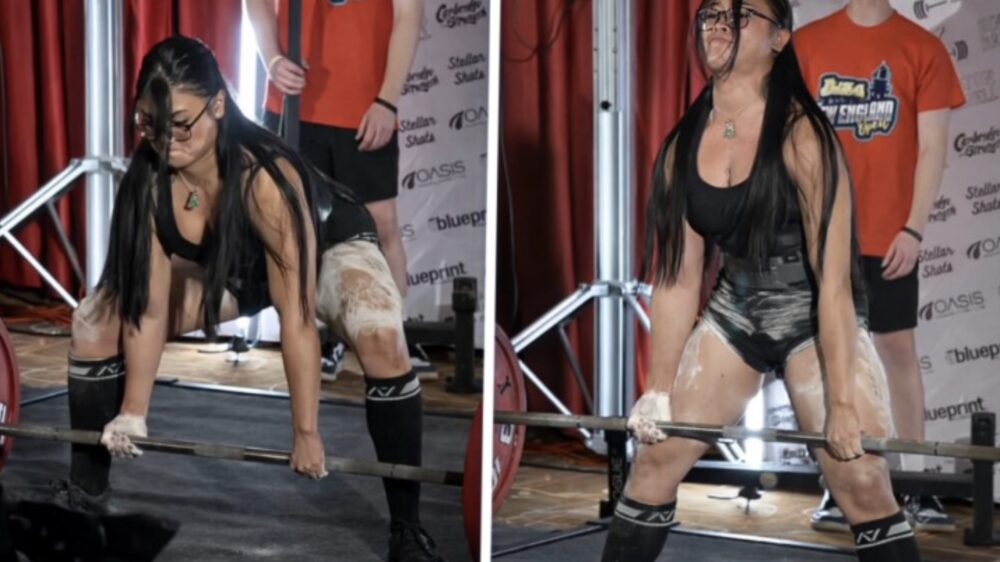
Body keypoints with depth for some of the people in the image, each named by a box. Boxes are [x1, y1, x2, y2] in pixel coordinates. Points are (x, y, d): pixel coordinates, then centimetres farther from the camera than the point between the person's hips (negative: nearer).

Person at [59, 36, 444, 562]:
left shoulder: (264, 177, -40)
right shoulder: (149, 179, -26)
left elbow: (296, 320, -36)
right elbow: (149, 306, -17)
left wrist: (306, 434, -33)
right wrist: (133, 413, -15)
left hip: (329, 246, -5)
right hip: (231, 266, 5)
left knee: (380, 337, -37)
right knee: (95, 320, -7)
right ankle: (86, 490, 11)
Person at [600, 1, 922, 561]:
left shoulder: (801, 136, -21)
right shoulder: (685, 144, -3)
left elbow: (833, 280, -22)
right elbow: (679, 275, 3)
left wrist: (842, 403, -24)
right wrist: (659, 389, 3)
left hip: (815, 316, -6)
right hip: (734, 312, 6)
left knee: (863, 483, -17)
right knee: (654, 456, 6)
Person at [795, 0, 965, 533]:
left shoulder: (923, 49, 0)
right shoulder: (807, 45, 3)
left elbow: (932, 147, -2)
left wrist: (913, 230, -9)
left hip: (890, 236, -1)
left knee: (899, 350, 2)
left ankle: (915, 487, 9)